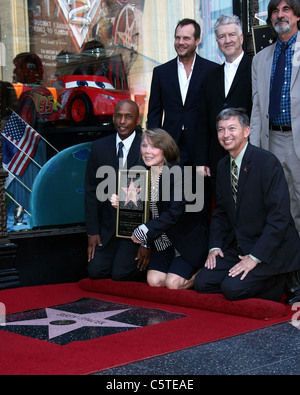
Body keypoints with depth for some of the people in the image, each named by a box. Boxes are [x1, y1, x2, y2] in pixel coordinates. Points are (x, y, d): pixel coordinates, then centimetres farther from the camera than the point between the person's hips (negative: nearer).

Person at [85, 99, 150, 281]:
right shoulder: (100, 147, 3)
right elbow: (92, 191, 5)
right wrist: (92, 232, -2)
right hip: (108, 225, 3)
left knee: (121, 274, -17)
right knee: (96, 271, -11)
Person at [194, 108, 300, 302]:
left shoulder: (267, 162, -16)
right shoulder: (223, 166, 9)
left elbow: (279, 217, -20)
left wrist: (254, 257, -22)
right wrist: (215, 246, -1)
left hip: (271, 250, -7)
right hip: (237, 247, 7)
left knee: (232, 288, -23)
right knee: (202, 283, -7)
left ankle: (277, 282, 4)